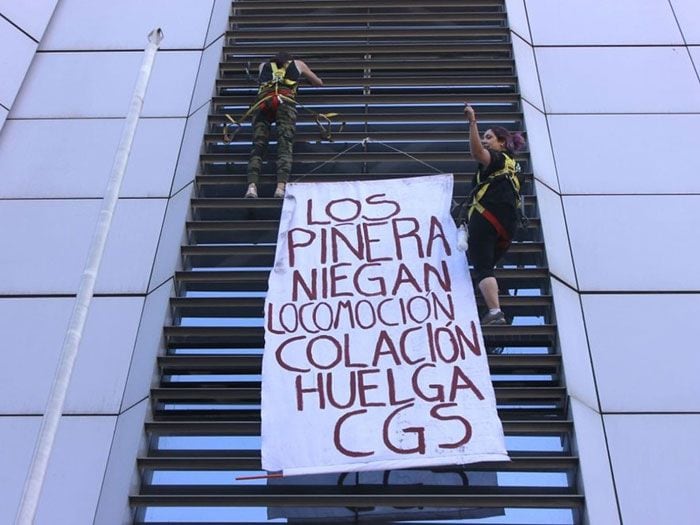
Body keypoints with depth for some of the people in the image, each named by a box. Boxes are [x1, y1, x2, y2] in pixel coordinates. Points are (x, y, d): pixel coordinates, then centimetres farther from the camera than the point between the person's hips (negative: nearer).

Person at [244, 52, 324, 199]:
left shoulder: (264, 66, 35)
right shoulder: (298, 64, 32)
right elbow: (319, 83, 45)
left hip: (263, 101, 1)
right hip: (285, 101, -1)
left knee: (258, 147, -7)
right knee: (285, 147, -12)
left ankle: (252, 185, -29)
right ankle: (281, 186, -33)